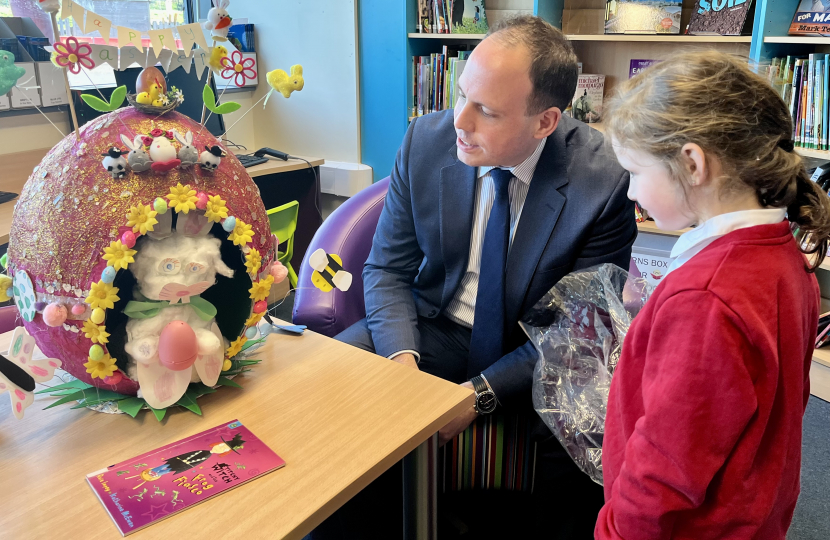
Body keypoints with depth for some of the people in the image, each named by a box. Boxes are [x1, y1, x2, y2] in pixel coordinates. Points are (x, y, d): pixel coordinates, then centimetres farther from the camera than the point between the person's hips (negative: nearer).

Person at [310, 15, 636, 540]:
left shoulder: (605, 182, -18)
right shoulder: (426, 140, -10)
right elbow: (388, 269, -2)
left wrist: (483, 392, -22)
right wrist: (402, 357, -20)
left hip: (537, 349, -2)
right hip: (434, 329, 3)